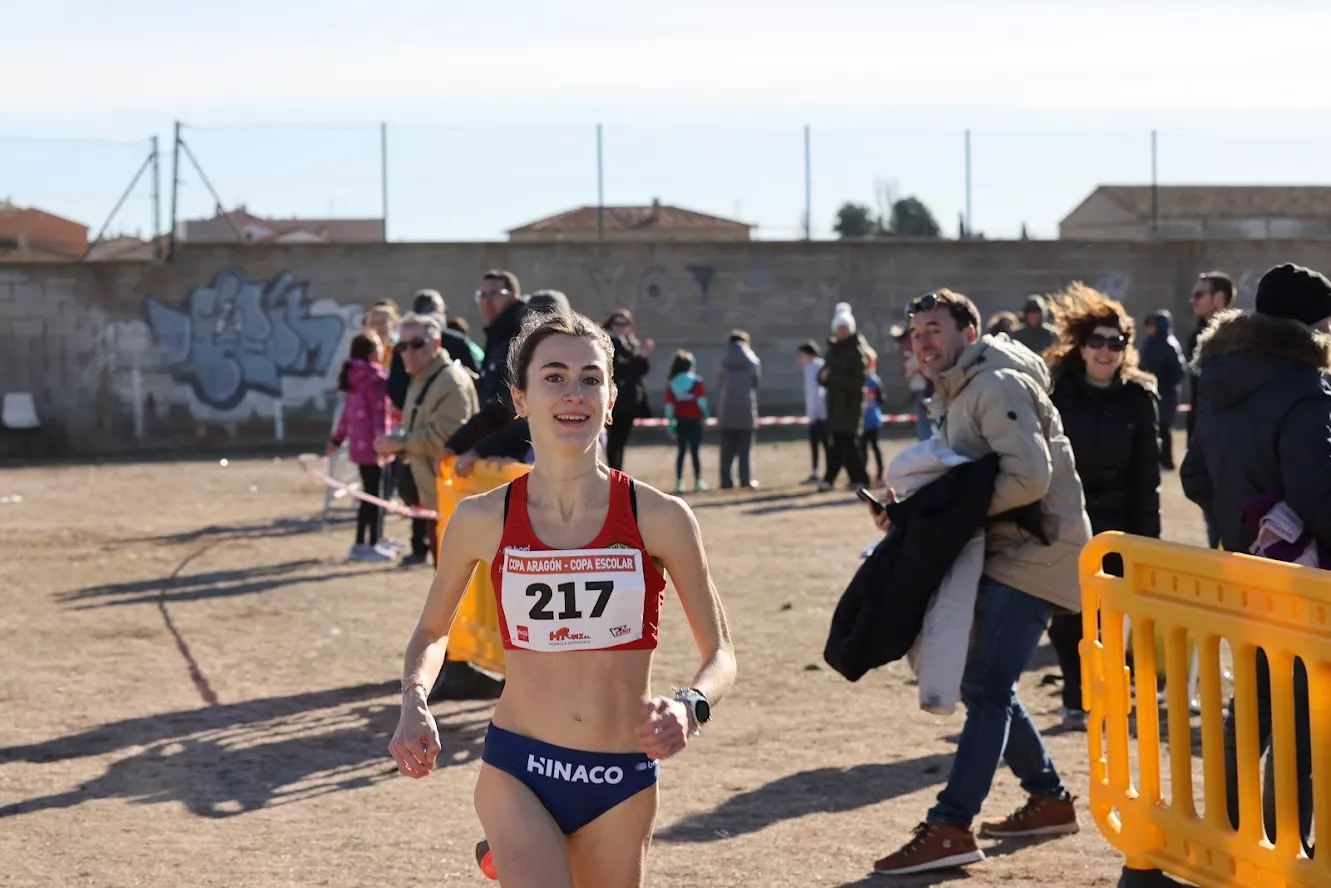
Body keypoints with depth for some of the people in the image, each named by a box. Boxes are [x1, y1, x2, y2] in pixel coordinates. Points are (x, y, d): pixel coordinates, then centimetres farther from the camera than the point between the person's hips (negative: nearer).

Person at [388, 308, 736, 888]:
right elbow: (432, 631, 12)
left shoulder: (659, 518, -7)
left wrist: (690, 708, -19)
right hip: (518, 772, -1)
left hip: (623, 780, 1)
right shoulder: (482, 520, -4)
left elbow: (719, 653, 1)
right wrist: (413, 703, -7)